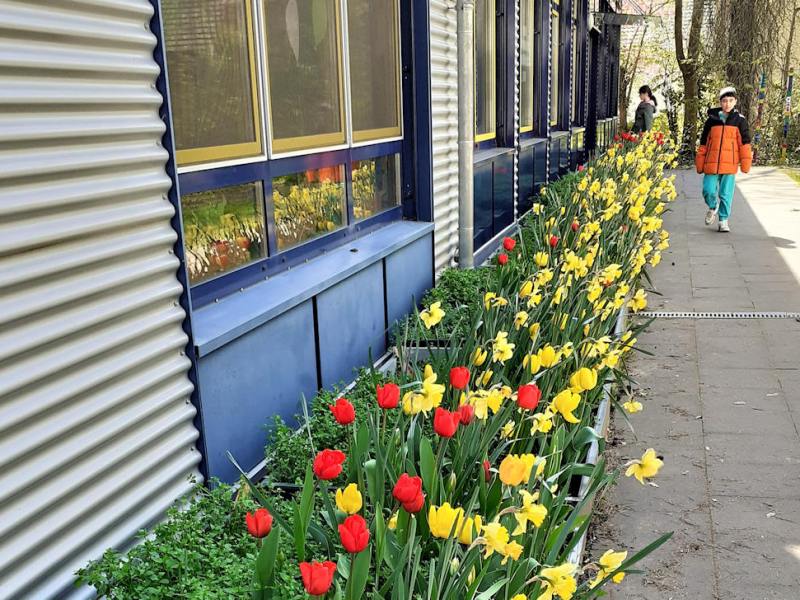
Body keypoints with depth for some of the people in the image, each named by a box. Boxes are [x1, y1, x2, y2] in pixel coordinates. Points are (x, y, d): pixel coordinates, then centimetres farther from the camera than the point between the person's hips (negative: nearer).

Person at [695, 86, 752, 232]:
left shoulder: (739, 120, 5)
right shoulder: (712, 119, 8)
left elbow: (745, 142, 4)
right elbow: (703, 143, 12)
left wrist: (746, 163, -2)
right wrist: (700, 163, 10)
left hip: (729, 164, -1)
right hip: (711, 164, 1)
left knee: (726, 194, 0)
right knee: (708, 191, -3)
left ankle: (723, 220, 14)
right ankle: (713, 207, 29)